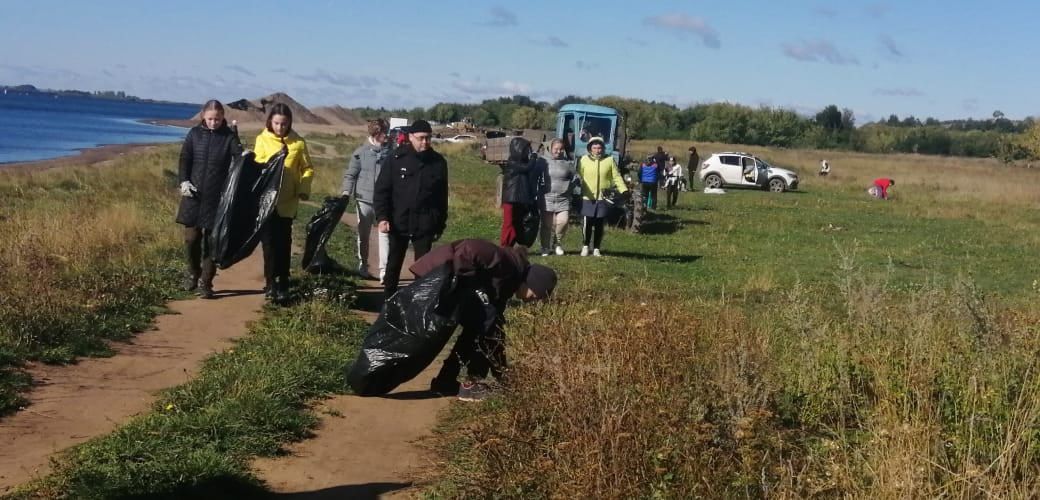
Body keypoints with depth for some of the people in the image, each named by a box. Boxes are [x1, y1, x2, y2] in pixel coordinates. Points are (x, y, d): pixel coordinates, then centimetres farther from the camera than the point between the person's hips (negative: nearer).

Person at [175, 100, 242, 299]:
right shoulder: (195, 134, 4)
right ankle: (193, 273, 29)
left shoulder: (229, 137, -2)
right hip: (194, 195, 2)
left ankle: (205, 282, 10)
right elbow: (185, 159, 6)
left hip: (217, 198, -2)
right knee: (191, 238, 4)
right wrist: (184, 181, -8)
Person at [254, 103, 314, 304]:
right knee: (269, 243, 2)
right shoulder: (262, 140, 1)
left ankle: (282, 285, 7)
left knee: (283, 244, 2)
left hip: (288, 201, 0)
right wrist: (275, 157, -23)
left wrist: (304, 188, -10)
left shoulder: (298, 142, 2)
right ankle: (272, 284, 8)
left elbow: (308, 168, 6)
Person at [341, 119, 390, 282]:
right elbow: (350, 174, 1)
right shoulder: (361, 152, -2)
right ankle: (363, 266, 26)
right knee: (363, 236, 13)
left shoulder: (390, 152, 0)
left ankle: (384, 270, -9)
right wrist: (346, 192, -11)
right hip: (364, 199, 0)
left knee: (385, 234, -8)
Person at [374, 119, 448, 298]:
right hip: (398, 222, 0)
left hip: (424, 225, 0)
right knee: (393, 265, 12)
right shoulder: (396, 159, -4)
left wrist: (440, 225, 9)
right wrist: (382, 217, -13)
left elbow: (442, 196, 7)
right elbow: (381, 190, -3)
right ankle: (388, 300, 25)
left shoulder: (438, 162, 1)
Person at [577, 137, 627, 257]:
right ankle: (585, 247, 15)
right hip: (588, 198, -1)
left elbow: (617, 177, 3)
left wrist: (624, 191, -6)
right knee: (587, 224, -3)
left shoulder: (609, 160, 3)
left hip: (603, 198, 1)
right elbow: (579, 176, 0)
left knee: (599, 225, 7)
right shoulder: (584, 160, 2)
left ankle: (596, 249, 18)